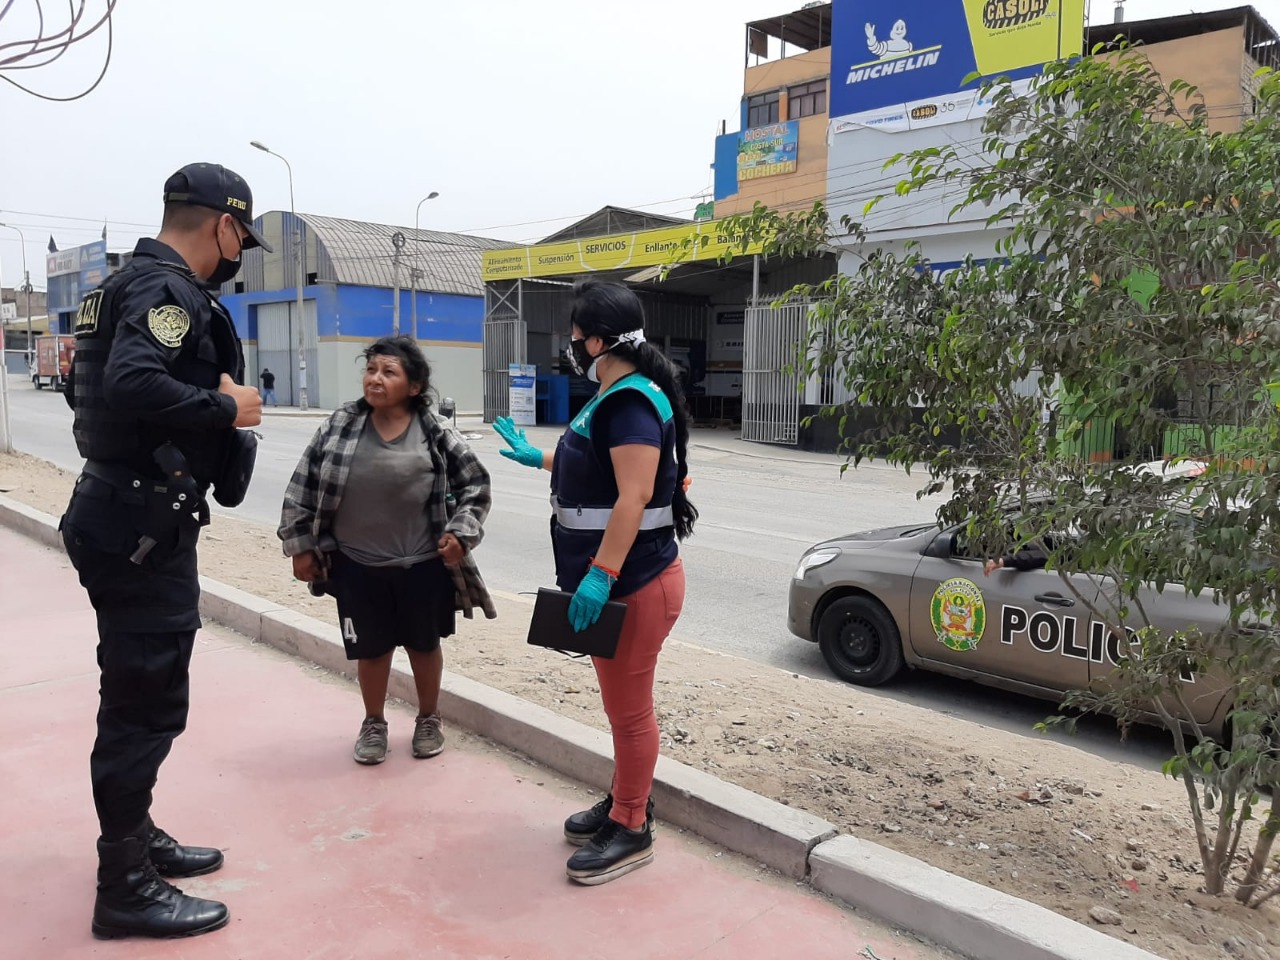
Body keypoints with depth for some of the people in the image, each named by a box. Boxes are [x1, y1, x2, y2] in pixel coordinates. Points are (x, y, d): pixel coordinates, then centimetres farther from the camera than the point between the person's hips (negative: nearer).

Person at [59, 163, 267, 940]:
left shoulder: (130, 284, 16)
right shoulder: (166, 289, -16)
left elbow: (97, 381, 21)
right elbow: (134, 384, -33)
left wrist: (212, 402, 10)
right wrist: (227, 408, -19)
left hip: (131, 517, 11)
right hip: (142, 525, -11)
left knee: (138, 694, 20)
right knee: (147, 704, -1)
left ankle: (136, 840, 36)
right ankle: (127, 889, 12)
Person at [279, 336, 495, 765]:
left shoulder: (435, 433, -9)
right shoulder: (340, 427, -5)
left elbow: (475, 484, 0)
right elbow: (304, 486, 1)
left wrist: (461, 534, -10)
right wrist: (301, 546, 1)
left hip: (425, 564, -1)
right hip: (358, 565, 1)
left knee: (424, 645, 16)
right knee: (371, 649, 13)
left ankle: (429, 719, 38)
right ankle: (373, 724, 36)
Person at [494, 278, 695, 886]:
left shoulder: (632, 402, -19)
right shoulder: (615, 397, 13)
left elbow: (635, 496, -28)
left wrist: (600, 575, -30)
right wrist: (537, 457, 41)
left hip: (632, 583, -10)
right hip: (615, 580, 10)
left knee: (629, 710, 2)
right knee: (621, 704, 21)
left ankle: (631, 832, 17)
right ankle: (624, 801, 36)